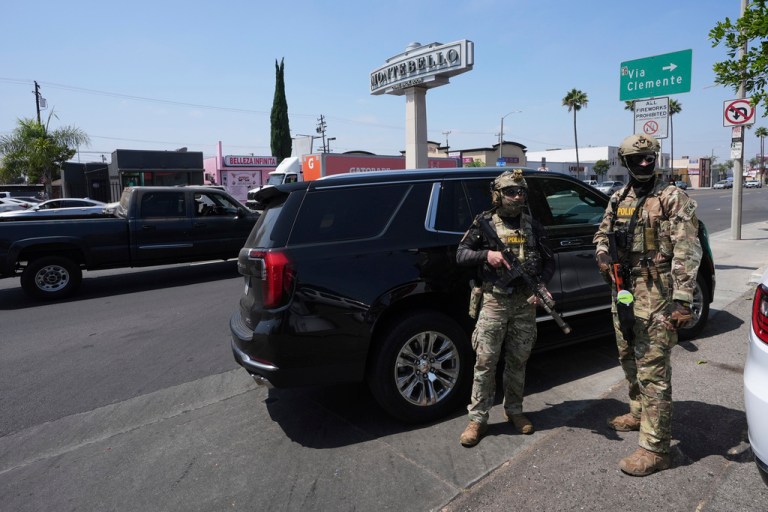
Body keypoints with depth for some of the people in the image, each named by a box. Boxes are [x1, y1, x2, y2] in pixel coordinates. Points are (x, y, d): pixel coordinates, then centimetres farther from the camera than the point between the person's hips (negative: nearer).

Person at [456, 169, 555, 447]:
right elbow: (461, 254, 2)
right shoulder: (484, 222, 1)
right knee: (485, 362, -1)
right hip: (494, 301, -3)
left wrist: (541, 284, -6)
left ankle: (514, 411, 29)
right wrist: (486, 254, -15)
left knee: (517, 361, 12)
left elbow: (549, 261, 13)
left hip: (525, 303, 3)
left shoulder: (532, 226, 10)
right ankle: (478, 419, 8)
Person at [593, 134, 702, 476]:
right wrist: (602, 255, 3)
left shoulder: (673, 198, -8)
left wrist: (681, 301, -21)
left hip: (654, 295, -7)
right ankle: (639, 413, 42)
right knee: (629, 360, 21)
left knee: (652, 370, -5)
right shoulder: (618, 198, 12)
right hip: (622, 291, 7)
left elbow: (687, 251, -14)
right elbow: (602, 233, 26)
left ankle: (655, 448, 4)